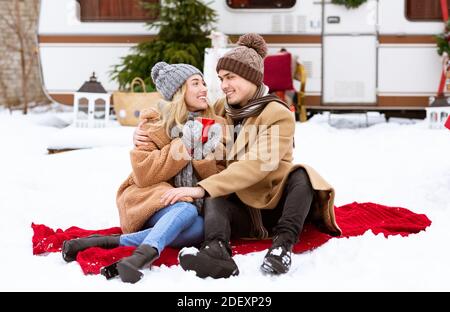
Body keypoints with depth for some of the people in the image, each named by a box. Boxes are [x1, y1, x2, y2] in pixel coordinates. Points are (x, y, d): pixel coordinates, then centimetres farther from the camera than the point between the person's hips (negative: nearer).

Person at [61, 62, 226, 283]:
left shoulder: (214, 126, 7)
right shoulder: (156, 124, -2)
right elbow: (143, 174, -15)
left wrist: (204, 156, -16)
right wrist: (184, 145, -18)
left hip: (192, 201, 3)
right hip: (153, 197, -3)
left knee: (203, 228, -33)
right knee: (186, 211, -37)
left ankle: (113, 241, -38)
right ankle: (139, 258, -58)